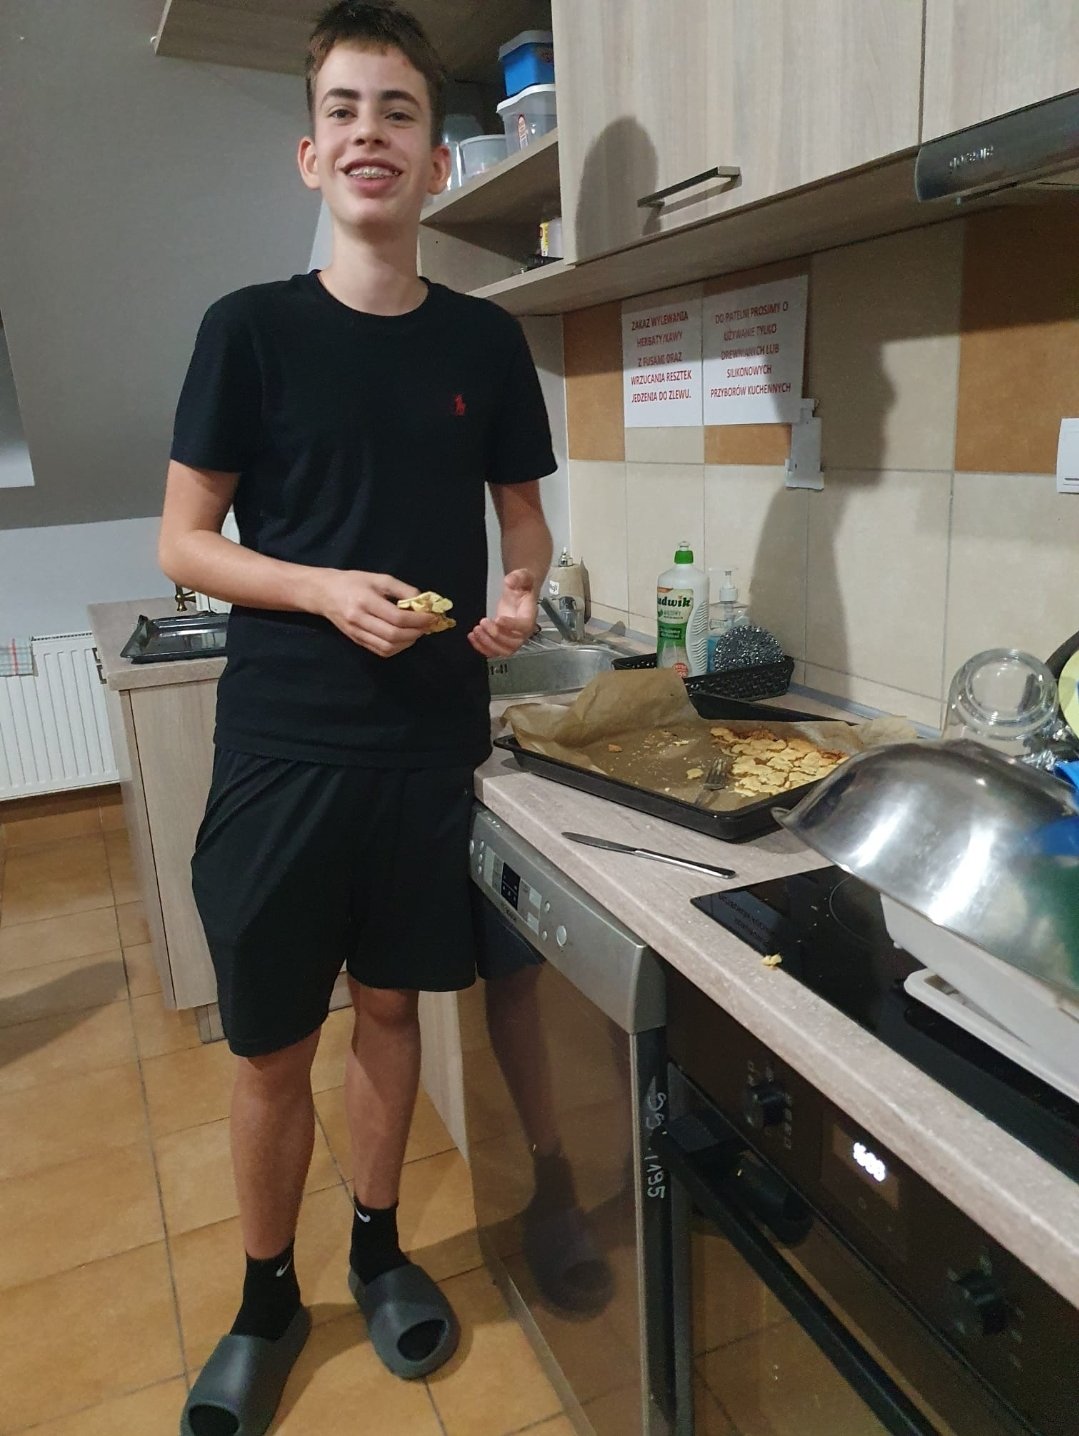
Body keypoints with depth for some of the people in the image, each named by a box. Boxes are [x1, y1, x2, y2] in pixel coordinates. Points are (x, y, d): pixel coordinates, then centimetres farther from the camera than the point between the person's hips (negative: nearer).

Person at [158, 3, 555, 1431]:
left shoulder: (485, 341, 5)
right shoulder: (251, 328, -2)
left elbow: (524, 513, 14)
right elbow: (185, 540, -1)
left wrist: (522, 591, -8)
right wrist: (327, 590, -18)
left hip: (433, 741, 2)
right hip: (284, 746, -2)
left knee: (390, 1004, 15)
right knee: (271, 1045, 8)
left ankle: (377, 1246, 39)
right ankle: (267, 1300, 33)